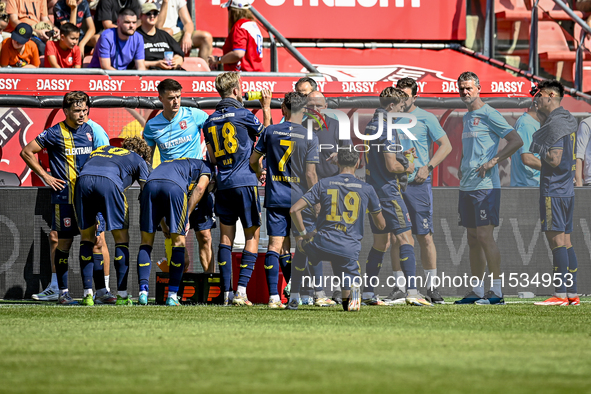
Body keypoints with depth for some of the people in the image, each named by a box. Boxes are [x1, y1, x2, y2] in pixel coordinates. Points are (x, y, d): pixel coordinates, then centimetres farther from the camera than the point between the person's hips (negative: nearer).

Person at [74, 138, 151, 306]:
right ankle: (122, 295, 8)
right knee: (121, 238, 11)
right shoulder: (137, 159, 29)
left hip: (82, 180, 3)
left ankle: (88, 294, 11)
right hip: (109, 182, -3)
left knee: (86, 237, 16)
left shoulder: (100, 149, 40)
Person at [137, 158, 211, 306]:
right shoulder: (204, 167, 34)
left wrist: (163, 226, 31)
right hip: (175, 187, -4)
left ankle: (143, 292, 2)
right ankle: (172, 295, 2)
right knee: (178, 242, 7)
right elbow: (199, 188, 14)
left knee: (146, 241, 12)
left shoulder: (166, 164, 44)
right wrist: (187, 217, 12)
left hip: (150, 185, 4)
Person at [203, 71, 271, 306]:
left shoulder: (210, 121, 8)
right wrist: (266, 108, 20)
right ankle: (241, 290, -9)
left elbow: (212, 158, 14)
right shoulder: (243, 115, -7)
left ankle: (226, 293, 2)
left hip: (223, 185, 5)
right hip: (245, 182, -5)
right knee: (252, 236, 2)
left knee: (226, 236, 7)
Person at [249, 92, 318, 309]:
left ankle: (273, 296, -11)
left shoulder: (271, 131, 2)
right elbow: (310, 173, -7)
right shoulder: (311, 137, -5)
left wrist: (259, 174, 34)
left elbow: (253, 160, 11)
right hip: (300, 198, -1)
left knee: (275, 245, -3)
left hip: (275, 198, 1)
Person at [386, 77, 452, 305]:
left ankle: (431, 287, 2)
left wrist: (428, 167, -10)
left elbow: (446, 146, 1)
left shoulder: (425, 119, 1)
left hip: (418, 184, -3)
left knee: (425, 236, -3)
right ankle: (398, 287, 8)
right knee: (395, 237, 2)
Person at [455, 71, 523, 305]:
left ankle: (496, 290, -10)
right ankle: (477, 291, 13)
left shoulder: (488, 114, -8)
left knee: (485, 236, -11)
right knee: (473, 239, 9)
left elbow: (516, 141, -14)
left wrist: (492, 162, -17)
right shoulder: (467, 118, 19)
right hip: (466, 187, 9)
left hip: (485, 186, -9)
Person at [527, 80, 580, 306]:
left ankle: (560, 294, -15)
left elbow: (555, 159, -20)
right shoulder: (568, 121, 16)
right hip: (567, 190, 10)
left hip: (553, 191, -10)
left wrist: (538, 147, -3)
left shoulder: (555, 123, -13)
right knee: (565, 242, 9)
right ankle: (572, 294, 8)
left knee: (556, 240, -11)